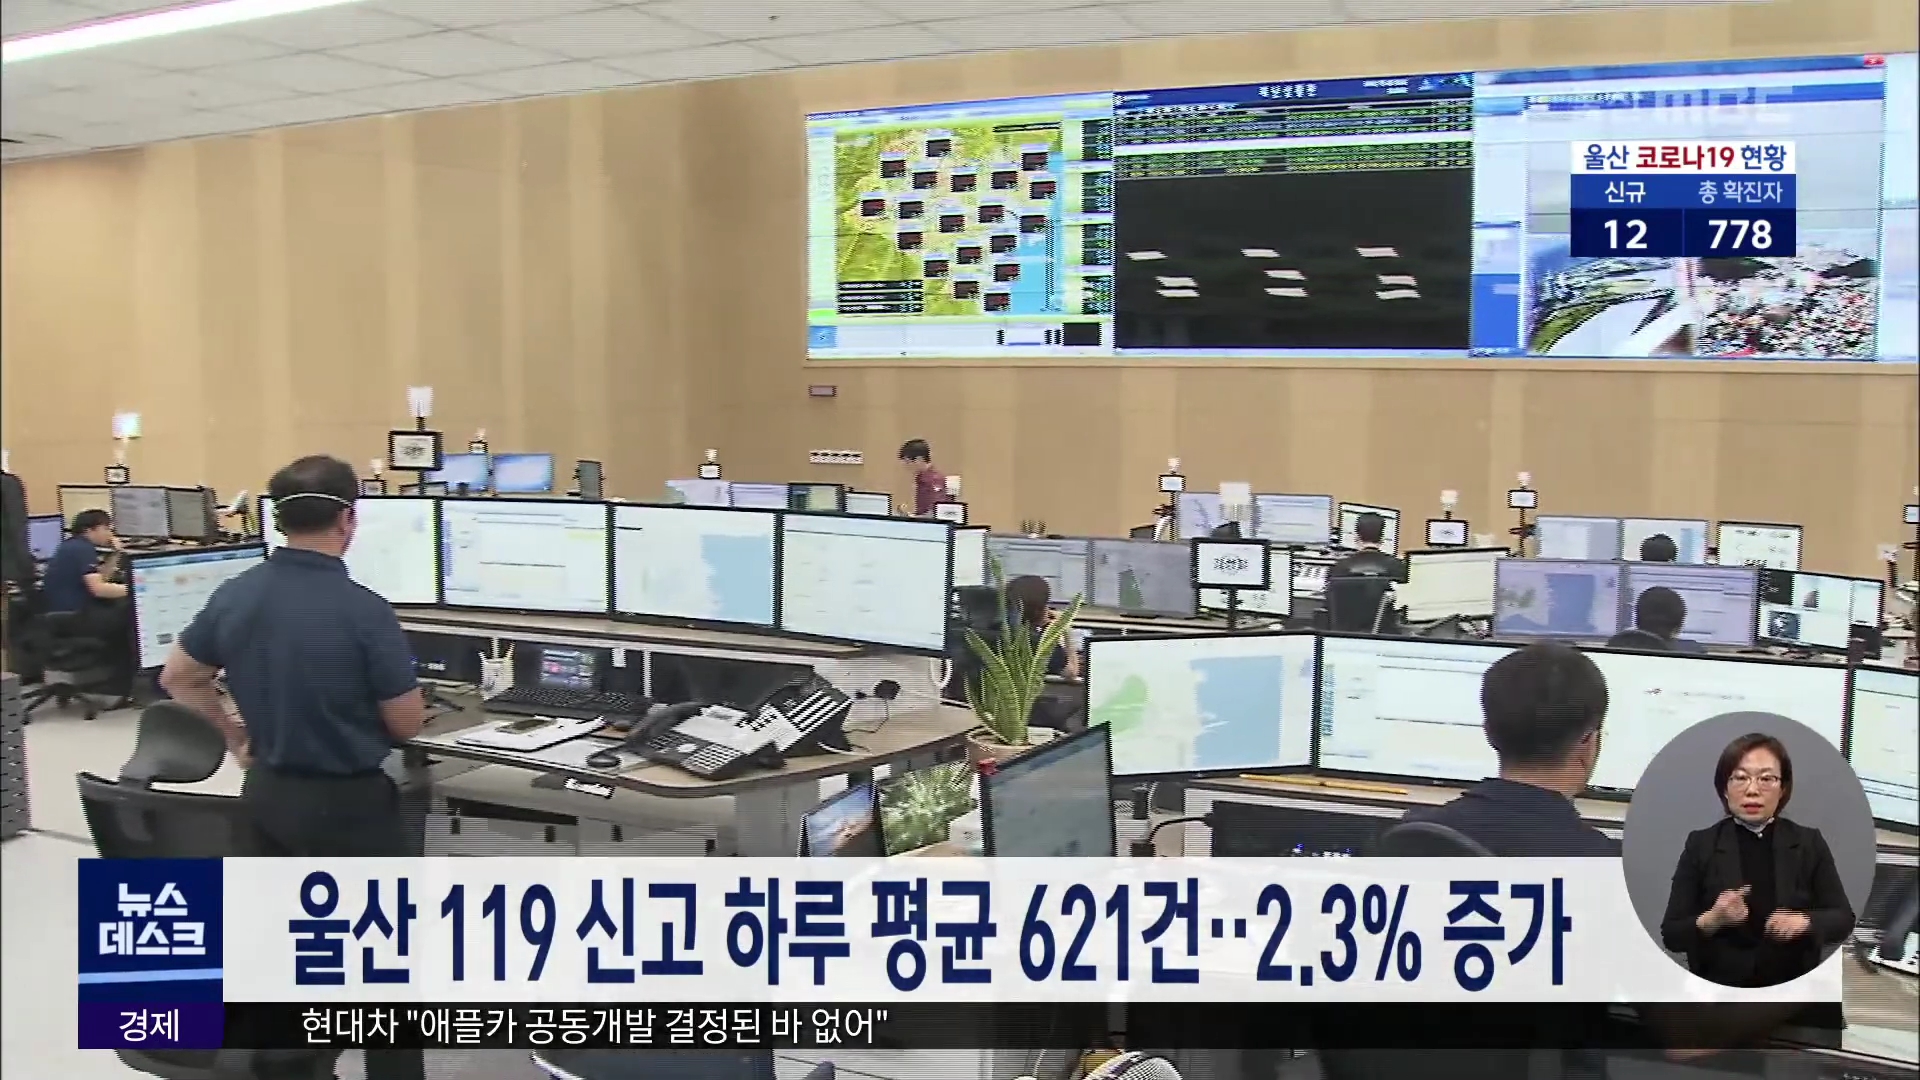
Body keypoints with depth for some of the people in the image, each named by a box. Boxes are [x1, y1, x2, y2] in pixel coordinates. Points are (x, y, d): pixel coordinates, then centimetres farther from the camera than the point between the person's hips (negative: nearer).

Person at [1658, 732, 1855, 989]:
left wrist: (1805, 922, -17)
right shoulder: (1701, 845, -3)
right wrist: (1712, 920, -23)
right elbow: (1672, 935, -4)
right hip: (1719, 991, -1)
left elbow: (1843, 919, 2)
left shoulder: (1809, 843, 2)